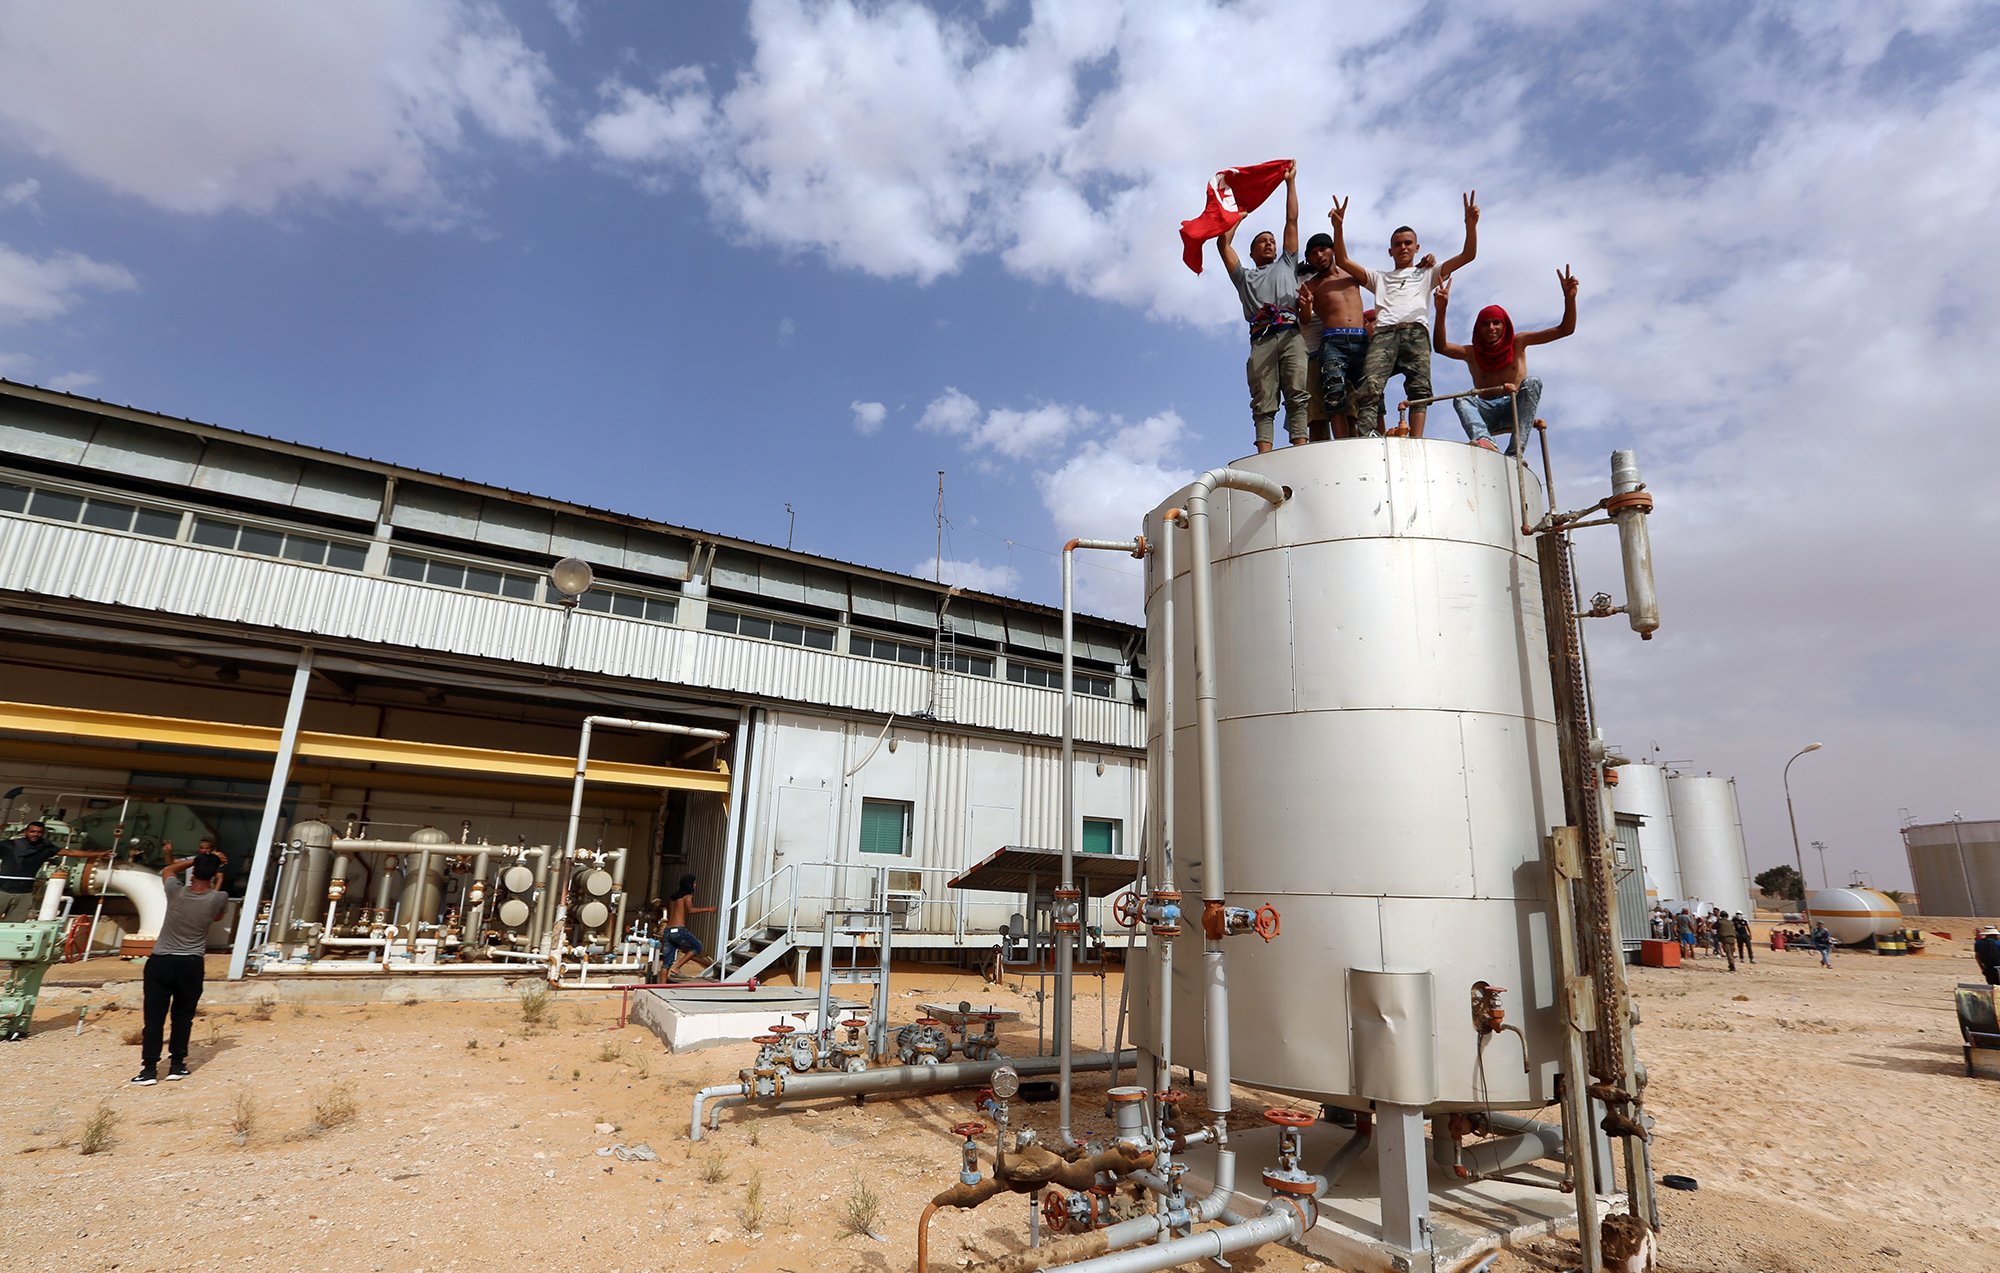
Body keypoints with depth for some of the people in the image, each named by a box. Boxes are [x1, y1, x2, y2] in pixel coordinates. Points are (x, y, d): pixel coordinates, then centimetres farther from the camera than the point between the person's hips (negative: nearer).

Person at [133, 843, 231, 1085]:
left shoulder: (176, 892, -8)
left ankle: (149, 1069, 5)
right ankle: (177, 1065, 18)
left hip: (161, 961, 0)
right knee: (183, 1016, 13)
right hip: (191, 965, 0)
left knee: (154, 1016, 5)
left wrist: (197, 859, 16)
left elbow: (167, 870, 15)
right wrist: (217, 882, 29)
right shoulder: (218, 899, -9)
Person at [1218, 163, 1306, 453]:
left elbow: (1292, 221, 33)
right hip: (1261, 338, 0)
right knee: (1263, 400, -13)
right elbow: (1223, 243, 27)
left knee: (1298, 393, -17)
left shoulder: (1286, 265, 35)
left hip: (1291, 334, 1)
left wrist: (1290, 181, 34)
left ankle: (1301, 449, -28)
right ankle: (1264, 459, -24)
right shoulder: (1244, 277, 33)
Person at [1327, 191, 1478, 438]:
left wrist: (1471, 224, 12)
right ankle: (1366, 441, -46)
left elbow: (1468, 255, 27)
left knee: (1419, 386, -25)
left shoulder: (1427, 275, 36)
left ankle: (1416, 443, -37)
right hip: (1383, 333, 0)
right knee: (1371, 385, -29)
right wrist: (1339, 227, 15)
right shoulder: (1379, 278, 37)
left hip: (1416, 331, 0)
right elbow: (1342, 261, 28)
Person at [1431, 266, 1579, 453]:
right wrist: (1441, 310, -23)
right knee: (1461, 398, -26)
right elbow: (1440, 346, -11)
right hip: (1487, 413, 0)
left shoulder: (1517, 342, 11)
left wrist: (1569, 298, -12)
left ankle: (1515, 452, -44)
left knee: (1532, 383, -28)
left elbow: (1565, 329, 5)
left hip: (1516, 409, 0)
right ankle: (1483, 440, -57)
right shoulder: (1471, 353, 9)